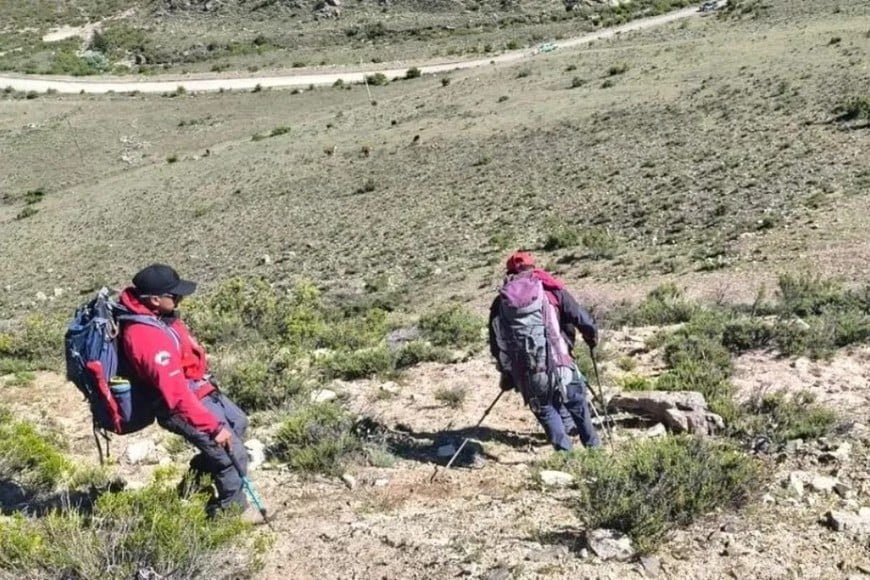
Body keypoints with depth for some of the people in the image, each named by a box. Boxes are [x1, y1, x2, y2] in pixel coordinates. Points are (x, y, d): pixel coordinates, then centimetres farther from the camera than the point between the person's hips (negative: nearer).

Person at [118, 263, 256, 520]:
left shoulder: (155, 313, -5)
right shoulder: (149, 338, -34)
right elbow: (176, 394, -33)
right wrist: (213, 427, -28)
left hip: (198, 390, 10)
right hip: (180, 407, -10)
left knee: (238, 423, 24)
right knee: (233, 453, -4)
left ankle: (197, 475, 36)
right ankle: (232, 508, 19)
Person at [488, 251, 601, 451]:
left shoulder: (500, 302, 12)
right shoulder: (552, 289, 7)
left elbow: (497, 345, 14)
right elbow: (583, 320, 2)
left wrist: (507, 375, 25)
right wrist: (592, 336, 23)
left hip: (526, 373, 1)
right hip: (557, 362, -1)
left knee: (545, 409, 20)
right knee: (576, 402, 21)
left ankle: (564, 449, 18)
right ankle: (592, 445, 32)